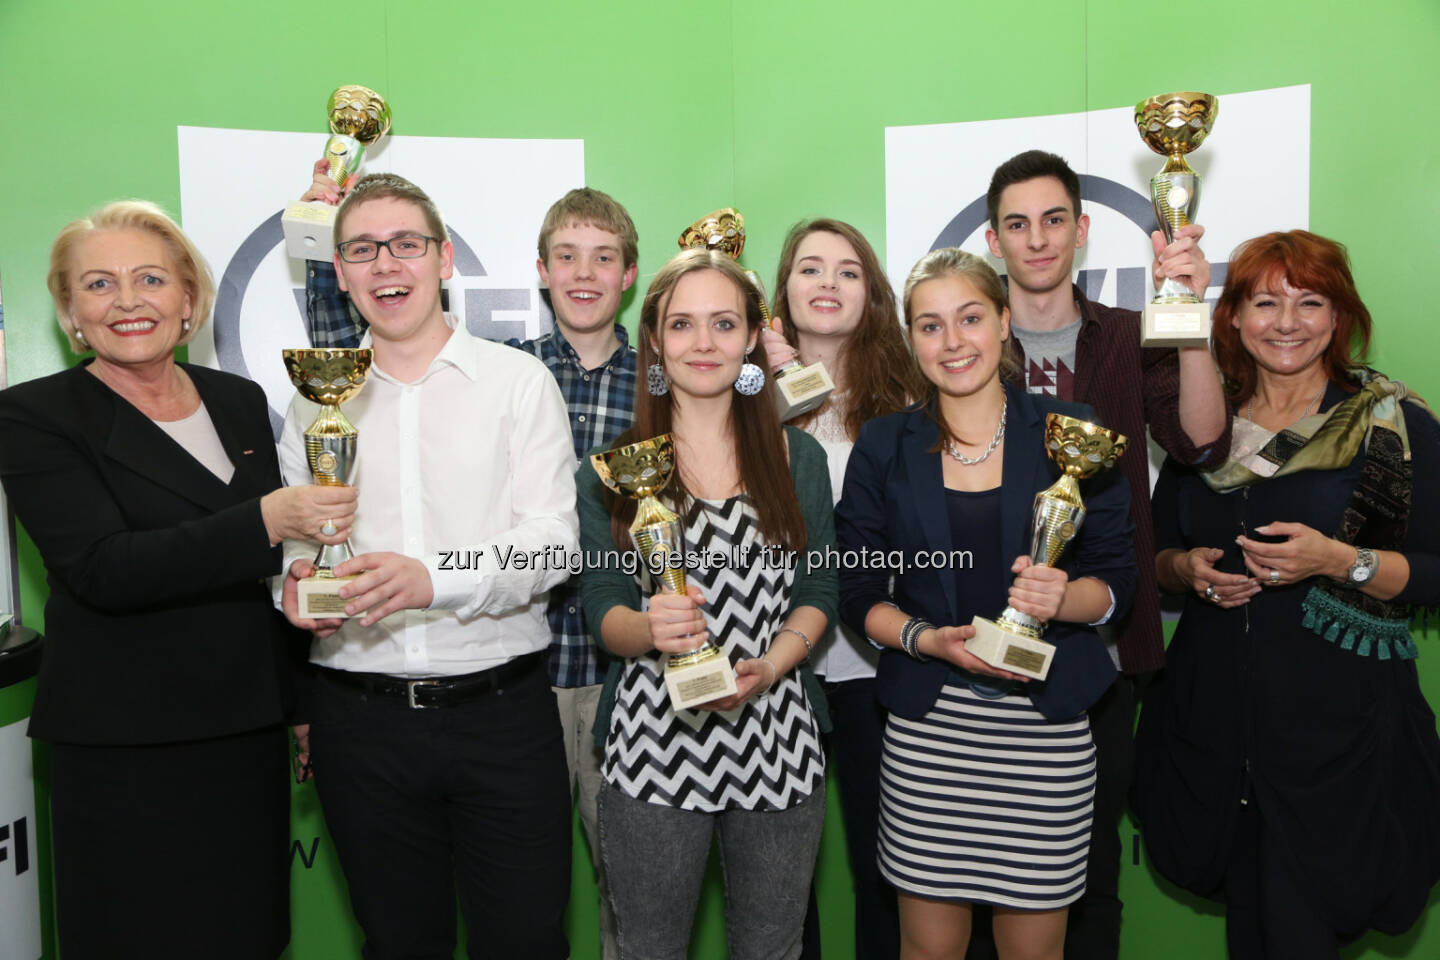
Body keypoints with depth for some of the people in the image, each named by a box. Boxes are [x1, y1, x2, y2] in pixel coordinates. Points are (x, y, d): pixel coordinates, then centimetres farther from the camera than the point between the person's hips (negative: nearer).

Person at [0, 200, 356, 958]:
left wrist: (301, 699, 11)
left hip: (251, 732, 5)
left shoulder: (241, 402, 9)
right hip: (125, 753, -4)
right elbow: (103, 570, -18)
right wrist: (267, 522, -29)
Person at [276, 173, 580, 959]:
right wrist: (298, 580, -10)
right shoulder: (316, 398, 10)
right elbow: (292, 541, 13)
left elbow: (551, 541, -9)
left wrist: (433, 579, -25)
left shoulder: (519, 381, 0)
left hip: (500, 708, -2)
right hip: (359, 713, 3)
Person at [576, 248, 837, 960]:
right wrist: (651, 629, -24)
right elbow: (602, 610, -1)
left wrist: (767, 668, -13)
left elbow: (817, 591, 5)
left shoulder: (798, 457, 5)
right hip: (653, 741, -1)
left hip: (776, 739, 2)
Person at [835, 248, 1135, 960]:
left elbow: (1117, 581, 3)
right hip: (927, 728, 1)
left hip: (1047, 728, 0)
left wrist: (1064, 597, -18)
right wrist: (929, 639, -14)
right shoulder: (883, 447, 3)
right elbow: (859, 595, 4)